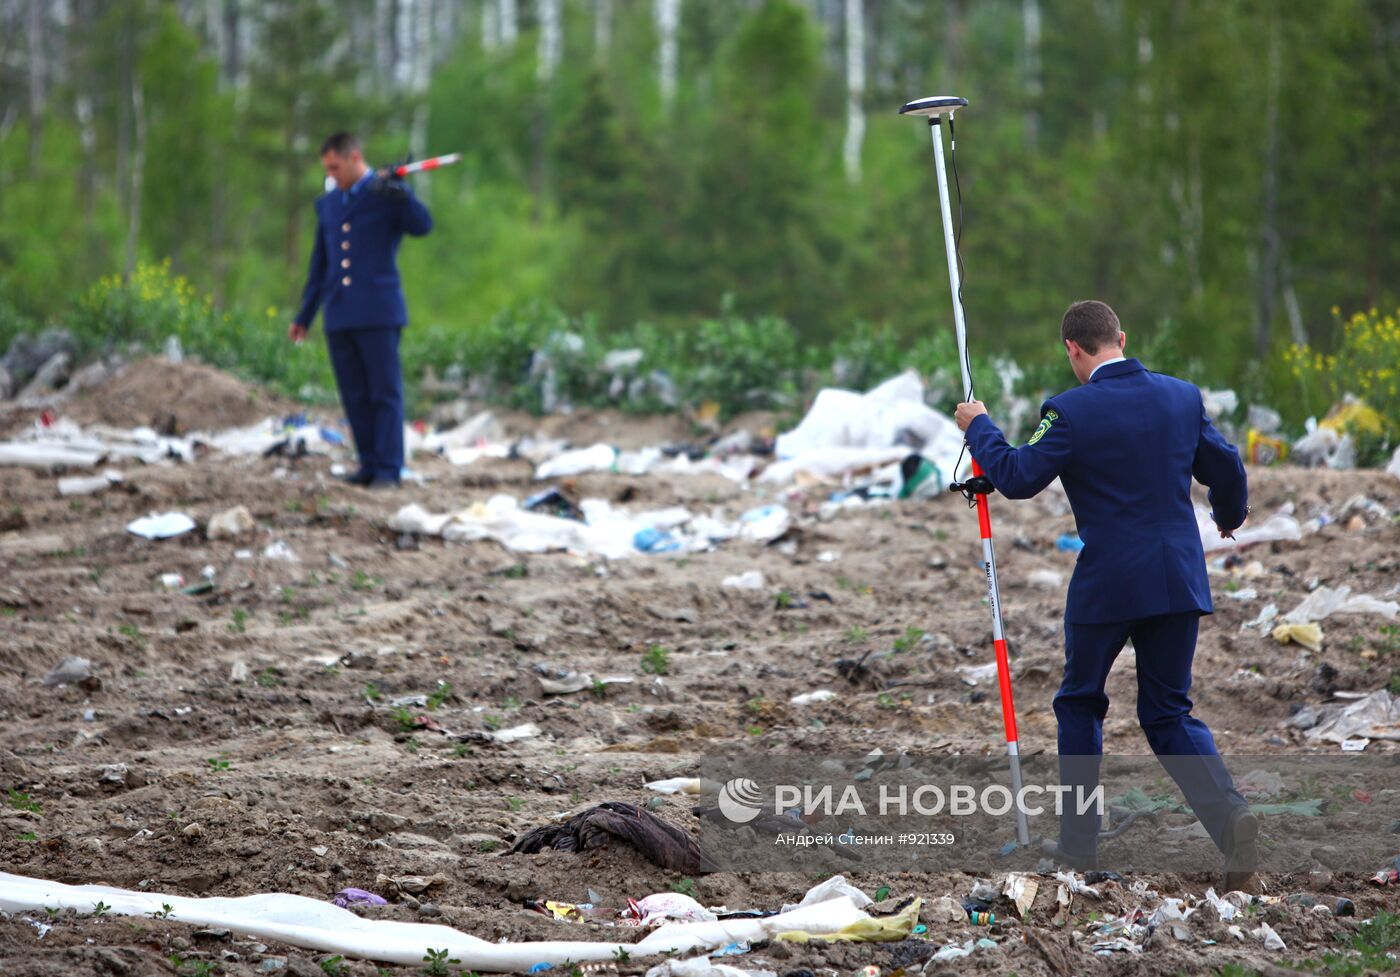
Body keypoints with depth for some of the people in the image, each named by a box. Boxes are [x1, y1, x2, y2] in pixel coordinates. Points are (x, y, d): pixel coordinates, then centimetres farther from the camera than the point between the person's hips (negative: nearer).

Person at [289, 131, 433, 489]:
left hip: (378, 313, -5)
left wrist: (399, 193, -30)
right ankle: (369, 465, 10)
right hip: (339, 317, 6)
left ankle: (389, 468, -4)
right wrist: (305, 316, 21)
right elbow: (319, 265, 23)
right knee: (355, 398, 5)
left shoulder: (388, 192, 2)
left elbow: (422, 225, -15)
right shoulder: (327, 204, 19)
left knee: (385, 392, -5)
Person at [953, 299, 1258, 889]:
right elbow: (1225, 469, 12)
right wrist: (1229, 516, 33)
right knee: (1168, 714, 10)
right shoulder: (1182, 397, 3)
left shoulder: (1071, 411, -12)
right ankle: (1229, 814, -15)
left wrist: (978, 428, 8)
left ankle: (1078, 843, 19)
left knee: (1080, 703, 18)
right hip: (1179, 580, 4)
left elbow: (1017, 477, -9)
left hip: (1107, 585, -4)